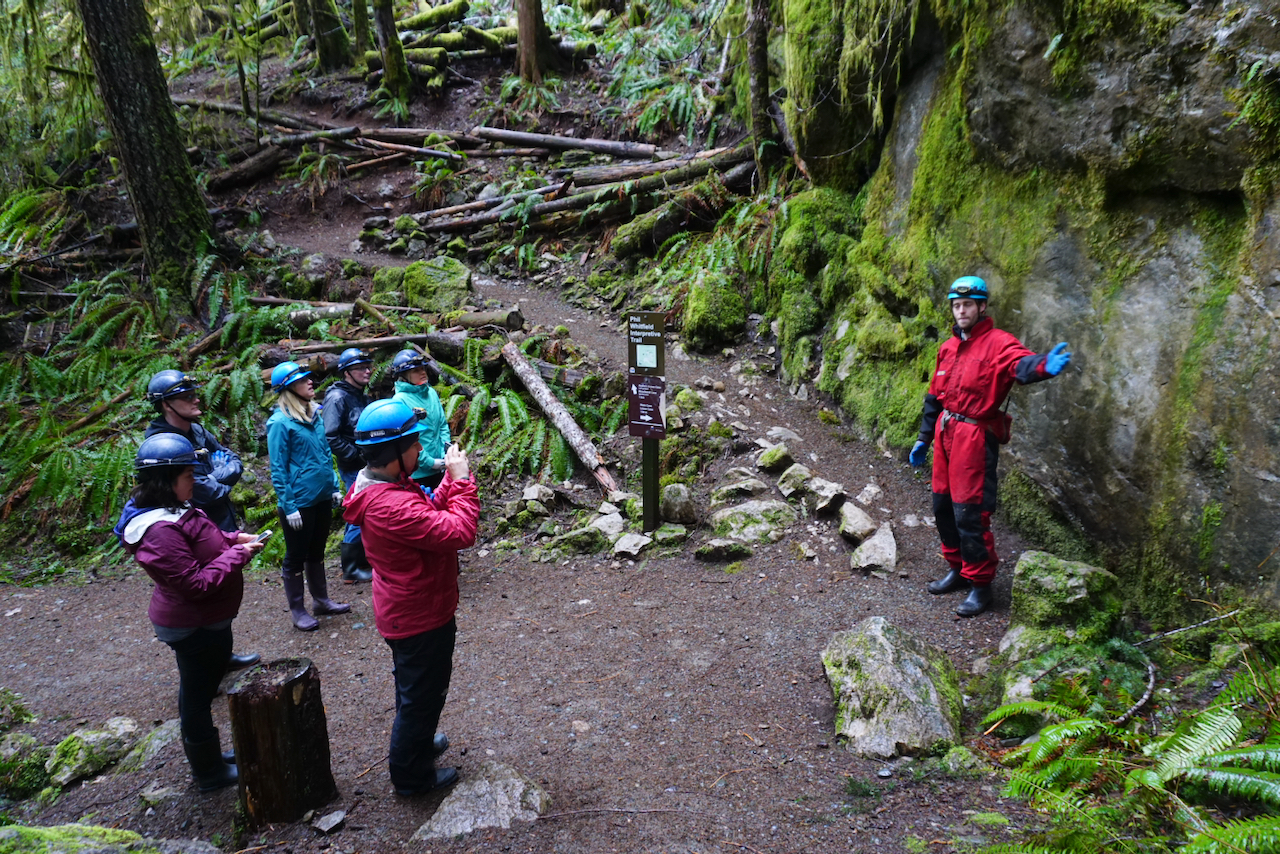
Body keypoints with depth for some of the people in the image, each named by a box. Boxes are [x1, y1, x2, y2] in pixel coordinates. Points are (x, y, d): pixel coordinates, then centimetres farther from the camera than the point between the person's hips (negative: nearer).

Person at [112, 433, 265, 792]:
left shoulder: (175, 511, 1)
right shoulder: (161, 530, -31)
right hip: (194, 627, -10)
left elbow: (204, 540, 18)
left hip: (203, 620, 10)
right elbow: (197, 583, -30)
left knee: (198, 691, 25)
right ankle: (210, 772, 27)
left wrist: (234, 538, 1)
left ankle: (207, 756, 44)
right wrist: (237, 554, -22)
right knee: (198, 695, 8)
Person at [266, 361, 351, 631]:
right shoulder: (281, 422, -16)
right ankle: (297, 611, 21)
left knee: (317, 551, 20)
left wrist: (334, 486, 13)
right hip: (299, 502, -7)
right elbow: (278, 469, -15)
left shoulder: (315, 415, 6)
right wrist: (288, 507, -16)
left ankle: (321, 600, 34)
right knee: (296, 557, 8)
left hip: (322, 498, 7)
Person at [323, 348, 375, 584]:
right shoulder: (337, 398, -15)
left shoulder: (361, 396, 12)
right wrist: (358, 455, -19)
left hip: (368, 466, 9)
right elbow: (331, 438, -23)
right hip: (354, 469, -9)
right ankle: (350, 571, 9)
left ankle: (364, 561, 28)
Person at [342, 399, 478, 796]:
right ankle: (411, 775, 30)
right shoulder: (393, 506, -35)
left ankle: (416, 743, 52)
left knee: (414, 689, 30)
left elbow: (430, 515, 5)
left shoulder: (378, 487, -2)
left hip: (405, 611, 10)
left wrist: (451, 480, -8)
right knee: (423, 693, 11)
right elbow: (460, 532, -35)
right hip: (420, 617, -10)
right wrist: (462, 480, -26)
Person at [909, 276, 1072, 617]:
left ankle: (980, 585, 9)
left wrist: (1043, 365, -56)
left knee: (969, 512, -5)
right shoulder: (948, 347, 13)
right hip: (946, 433, 8)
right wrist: (924, 438, 22)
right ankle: (959, 569, 33)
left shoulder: (997, 342, -10)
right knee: (943, 506, 15)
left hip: (975, 437, -8)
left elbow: (1021, 363, -32)